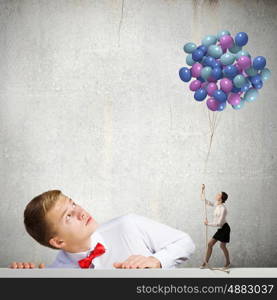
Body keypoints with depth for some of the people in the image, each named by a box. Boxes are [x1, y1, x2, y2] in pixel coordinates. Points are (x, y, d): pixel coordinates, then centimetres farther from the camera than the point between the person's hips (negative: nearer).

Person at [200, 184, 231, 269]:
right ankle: (206, 262, 11)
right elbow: (204, 200, 7)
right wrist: (202, 190, -4)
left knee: (222, 245, 3)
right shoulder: (216, 205, 0)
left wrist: (208, 224, -21)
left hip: (224, 228, -8)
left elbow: (219, 223, -27)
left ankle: (228, 262, 26)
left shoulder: (223, 209, -25)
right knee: (210, 244, 4)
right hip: (220, 229, 8)